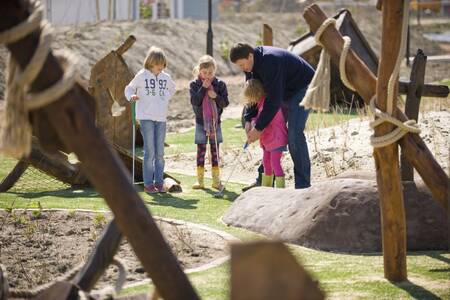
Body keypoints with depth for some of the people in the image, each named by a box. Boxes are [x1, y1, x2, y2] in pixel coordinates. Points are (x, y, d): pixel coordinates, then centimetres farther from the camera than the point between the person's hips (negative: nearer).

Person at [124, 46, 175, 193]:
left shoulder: (166, 77, 9)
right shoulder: (141, 75, -3)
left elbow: (172, 89, 29)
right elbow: (129, 88, 4)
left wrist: (166, 98, 13)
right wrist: (131, 96, -16)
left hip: (161, 118, 4)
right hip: (146, 118, -4)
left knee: (160, 153, 6)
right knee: (149, 152, -7)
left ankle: (159, 182, 13)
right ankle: (148, 184, -1)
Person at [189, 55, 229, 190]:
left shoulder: (220, 84, -1)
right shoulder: (194, 84, -3)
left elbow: (225, 103, -3)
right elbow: (194, 101, -15)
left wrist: (216, 97, -21)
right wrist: (203, 88, -22)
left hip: (215, 122, 1)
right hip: (201, 122, -1)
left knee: (215, 151, 6)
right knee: (201, 151, 2)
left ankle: (216, 180, 10)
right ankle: (200, 180, 7)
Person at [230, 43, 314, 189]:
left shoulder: (270, 62, -35)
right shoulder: (252, 63, -6)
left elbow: (274, 100, -34)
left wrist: (259, 128, -29)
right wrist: (248, 119, -10)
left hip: (302, 87, -9)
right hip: (285, 92, 9)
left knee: (294, 134, -20)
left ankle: (303, 185, -17)